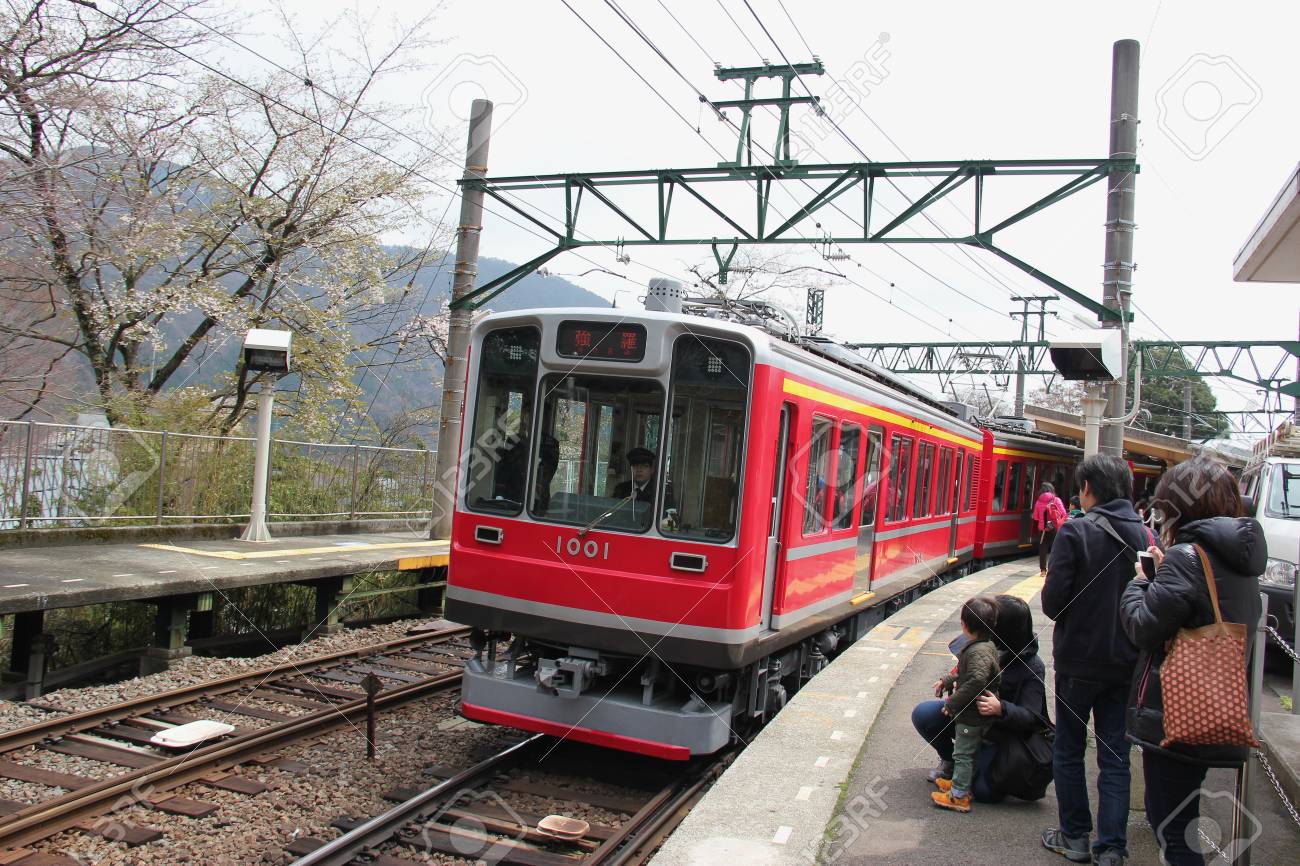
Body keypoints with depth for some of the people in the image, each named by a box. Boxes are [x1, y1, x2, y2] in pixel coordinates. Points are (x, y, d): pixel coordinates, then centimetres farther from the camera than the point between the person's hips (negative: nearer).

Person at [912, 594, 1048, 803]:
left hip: (1001, 734, -5)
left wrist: (1000, 709, -42)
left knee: (985, 790, -20)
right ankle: (949, 759, 13)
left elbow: (1030, 717, -23)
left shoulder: (1032, 667, -20)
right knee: (922, 714, -14)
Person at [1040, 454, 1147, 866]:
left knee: (1068, 751, 12)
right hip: (1125, 663, 4)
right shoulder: (1146, 535, -2)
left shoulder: (1075, 532, -16)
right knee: (1115, 757, 11)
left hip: (1079, 660, -4)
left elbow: (1053, 602, -18)